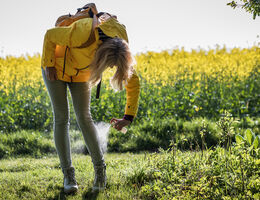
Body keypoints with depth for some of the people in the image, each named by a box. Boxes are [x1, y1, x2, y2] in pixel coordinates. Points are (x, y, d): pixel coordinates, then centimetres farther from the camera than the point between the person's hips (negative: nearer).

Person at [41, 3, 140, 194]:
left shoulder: (121, 50, -26)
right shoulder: (84, 35, -43)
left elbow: (133, 82, -14)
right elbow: (50, 35, -25)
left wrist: (129, 117, -19)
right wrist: (49, 65, -17)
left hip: (80, 72, 4)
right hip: (56, 66, -3)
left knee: (84, 117, -4)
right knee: (62, 118, -7)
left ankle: (100, 168, 8)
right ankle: (68, 174, -3)